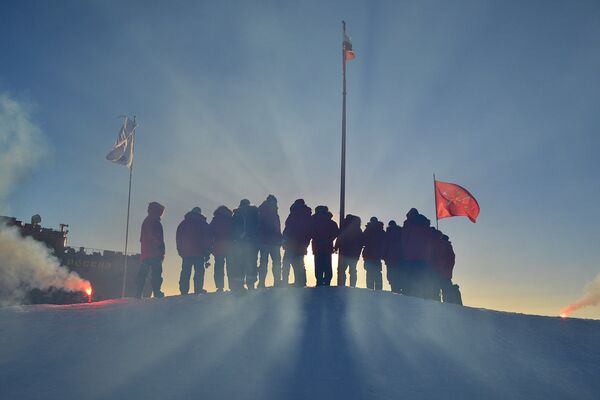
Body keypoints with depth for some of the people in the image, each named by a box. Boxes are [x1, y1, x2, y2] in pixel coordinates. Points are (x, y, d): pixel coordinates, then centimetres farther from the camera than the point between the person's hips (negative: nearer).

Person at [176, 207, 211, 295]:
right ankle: (198, 290, -11)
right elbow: (207, 239, 1)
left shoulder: (183, 223, 14)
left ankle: (184, 291, 0)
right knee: (199, 272, -2)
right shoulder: (203, 223, 5)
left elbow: (178, 239, 14)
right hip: (199, 253, -3)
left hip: (186, 253, 3)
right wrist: (207, 253, 5)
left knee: (185, 273, 5)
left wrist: (181, 251, 16)